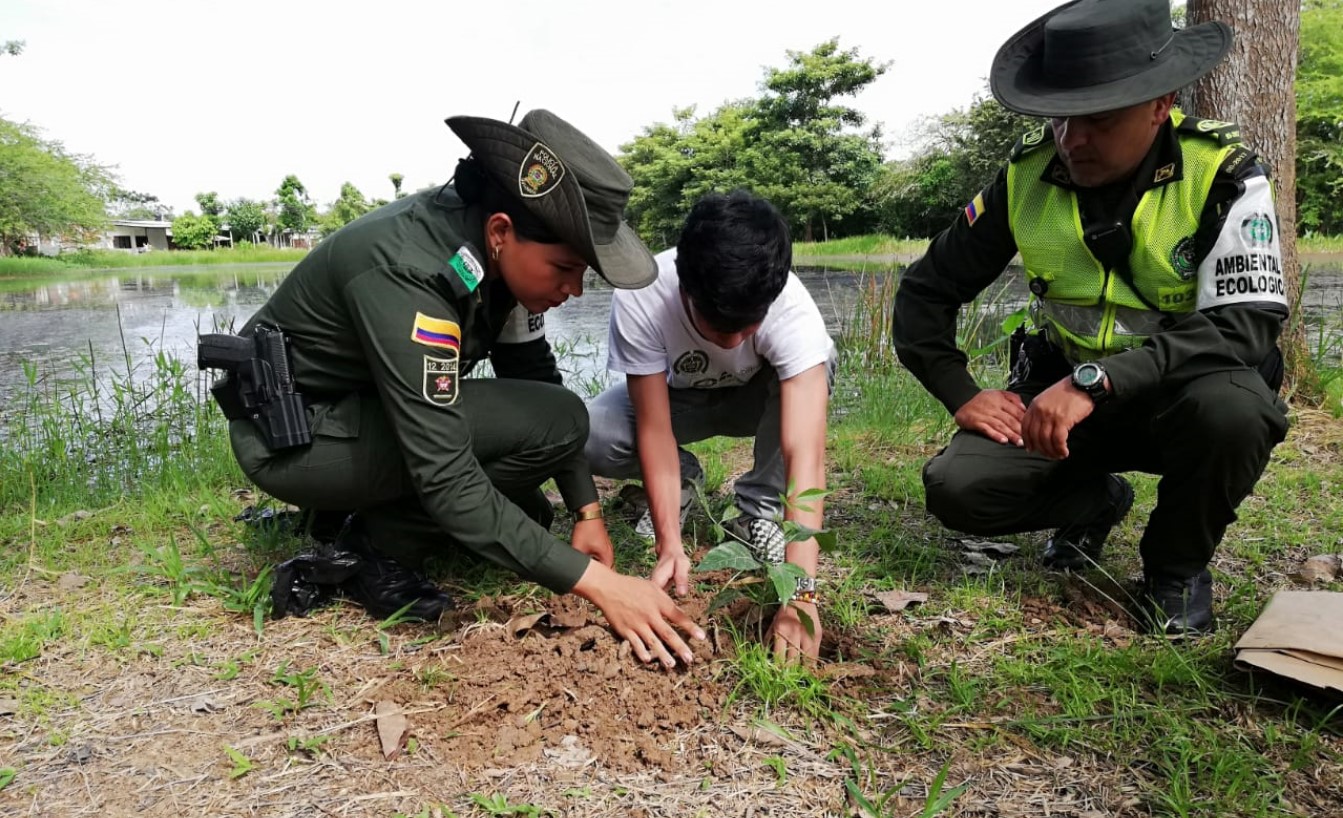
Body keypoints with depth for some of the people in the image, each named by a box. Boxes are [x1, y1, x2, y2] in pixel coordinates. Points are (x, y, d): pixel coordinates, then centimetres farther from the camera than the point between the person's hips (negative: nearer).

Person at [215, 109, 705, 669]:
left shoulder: (502, 254, -11)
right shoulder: (407, 275, -34)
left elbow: (535, 376, 0)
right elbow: (448, 483, -35)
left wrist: (587, 509, -6)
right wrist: (596, 582, -34)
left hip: (360, 412, 8)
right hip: (291, 434, -8)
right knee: (554, 423, -23)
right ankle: (375, 548, -8)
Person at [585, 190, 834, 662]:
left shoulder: (792, 312, -38)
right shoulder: (639, 298, -35)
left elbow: (805, 455, -45)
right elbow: (654, 429, -29)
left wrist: (801, 592, -52)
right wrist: (670, 545, -38)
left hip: (759, 397, 0)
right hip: (676, 396, 1)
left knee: (814, 368, -35)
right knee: (589, 436, -29)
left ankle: (759, 509, -12)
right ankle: (681, 482, 4)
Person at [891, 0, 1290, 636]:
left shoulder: (1224, 175, -16)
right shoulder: (1027, 175, -8)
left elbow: (1247, 325, -27)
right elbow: (927, 289, -1)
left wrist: (1096, 381, -39)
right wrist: (962, 395, -12)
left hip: (1179, 392, -2)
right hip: (1061, 387, 3)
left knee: (1233, 410, -37)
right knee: (956, 489, -20)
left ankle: (1177, 566, -3)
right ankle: (1092, 501, 15)